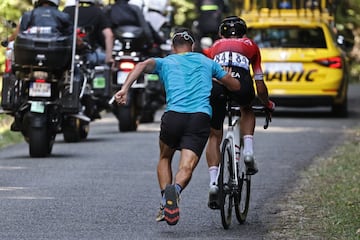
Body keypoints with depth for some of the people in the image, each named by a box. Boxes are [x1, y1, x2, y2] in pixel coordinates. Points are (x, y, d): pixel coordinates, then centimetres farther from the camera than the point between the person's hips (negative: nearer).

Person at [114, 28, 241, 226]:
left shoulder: (165, 62, 21)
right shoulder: (206, 62, 26)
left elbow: (143, 65, -1)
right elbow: (236, 85, 27)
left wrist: (125, 89, -12)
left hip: (173, 116, 0)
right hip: (201, 118, 0)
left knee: (165, 158, 26)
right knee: (186, 168, -9)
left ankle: (165, 202, 8)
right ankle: (175, 189, -43)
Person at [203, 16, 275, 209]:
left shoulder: (214, 47, 38)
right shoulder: (251, 46, 35)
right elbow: (260, 86, 35)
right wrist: (267, 104, 52)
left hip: (215, 83, 0)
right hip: (241, 81, 0)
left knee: (215, 137, 15)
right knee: (247, 110, 35)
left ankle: (213, 182, -1)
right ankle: (248, 152, 15)